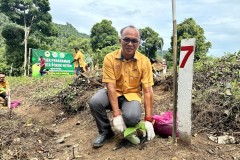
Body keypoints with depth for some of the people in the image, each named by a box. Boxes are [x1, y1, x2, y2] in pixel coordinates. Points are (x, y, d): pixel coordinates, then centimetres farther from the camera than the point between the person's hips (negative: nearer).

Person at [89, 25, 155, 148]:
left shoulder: (144, 61, -13)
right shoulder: (110, 58, -15)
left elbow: (147, 91, -15)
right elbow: (111, 87, -19)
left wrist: (148, 120, -20)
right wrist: (116, 114, -28)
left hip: (132, 95, 0)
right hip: (114, 93, 1)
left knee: (132, 117, -32)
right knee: (94, 101, -30)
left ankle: (131, 130, 10)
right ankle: (105, 131, -1)